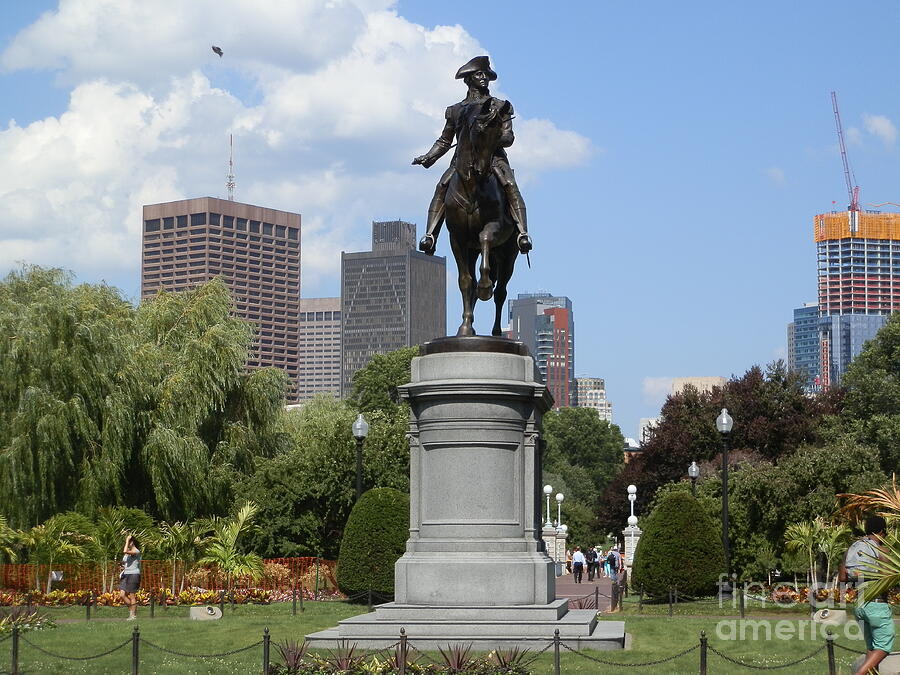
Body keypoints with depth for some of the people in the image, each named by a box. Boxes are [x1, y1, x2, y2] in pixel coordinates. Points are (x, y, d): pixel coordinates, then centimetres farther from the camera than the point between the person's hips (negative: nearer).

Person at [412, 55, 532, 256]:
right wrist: (428, 158, 7)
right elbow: (444, 142, 24)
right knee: (442, 187, -23)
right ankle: (430, 235, -27)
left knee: (510, 185, -29)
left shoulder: (500, 107, 14)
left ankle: (522, 234, -35)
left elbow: (509, 138, 5)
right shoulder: (456, 110, 20)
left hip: (494, 157, -2)